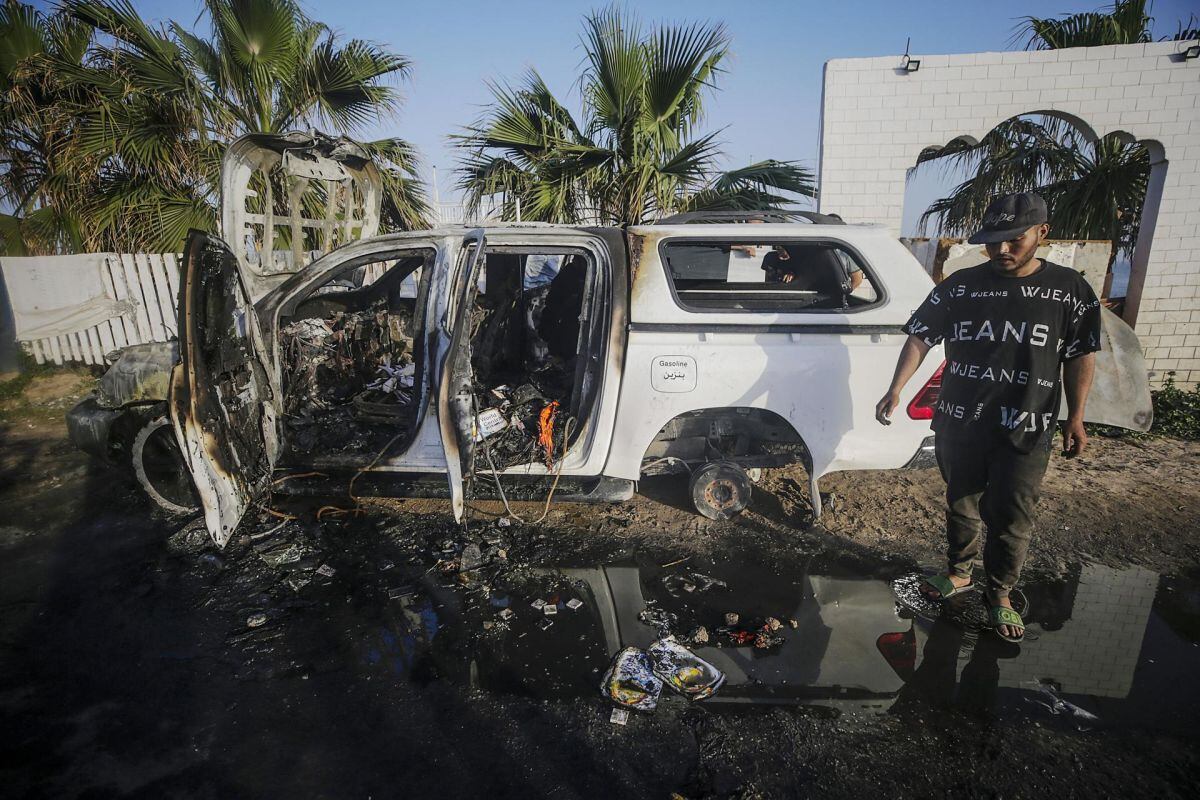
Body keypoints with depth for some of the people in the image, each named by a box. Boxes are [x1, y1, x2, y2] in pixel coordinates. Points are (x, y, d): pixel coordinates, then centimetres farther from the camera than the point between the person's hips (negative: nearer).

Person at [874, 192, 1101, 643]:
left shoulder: (1069, 290, 0)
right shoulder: (960, 286, -1)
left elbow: (1081, 356, 5)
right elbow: (920, 337, -2)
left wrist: (1075, 416, 1)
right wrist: (896, 390, -14)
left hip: (1025, 431, -1)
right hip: (958, 424, 1)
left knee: (1011, 519, 4)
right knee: (961, 505, 16)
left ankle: (1000, 594, 26)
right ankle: (959, 573, 36)